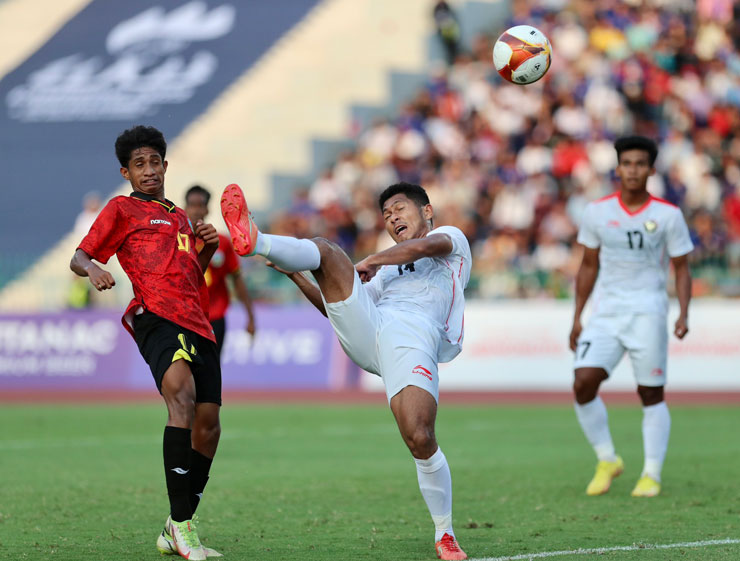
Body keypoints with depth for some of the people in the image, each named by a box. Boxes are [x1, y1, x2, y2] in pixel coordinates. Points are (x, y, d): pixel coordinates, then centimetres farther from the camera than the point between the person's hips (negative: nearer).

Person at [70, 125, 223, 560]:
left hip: (198, 324, 7)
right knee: (182, 396, -30)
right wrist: (92, 269, -17)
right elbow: (79, 257, 7)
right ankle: (182, 526, -36)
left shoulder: (181, 217, 30)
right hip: (156, 314, -7)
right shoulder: (122, 210, 12)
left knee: (208, 426, 0)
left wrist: (208, 247, 17)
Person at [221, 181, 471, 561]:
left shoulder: (451, 237, 22)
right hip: (366, 330, 5)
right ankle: (254, 242, -39)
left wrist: (371, 262, 10)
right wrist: (296, 275, 25)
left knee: (420, 439, -24)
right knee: (324, 249, -11)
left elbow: (423, 246, -2)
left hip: (413, 342, -5)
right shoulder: (388, 270, 37)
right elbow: (339, 308, 34)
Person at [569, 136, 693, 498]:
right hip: (605, 312, 2)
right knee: (584, 384, -12)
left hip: (648, 312, -2)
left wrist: (683, 314, -11)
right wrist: (577, 318, 10)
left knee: (652, 394, 0)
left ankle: (651, 475, 9)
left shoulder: (668, 215, -2)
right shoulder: (597, 212, 4)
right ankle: (607, 460, 6)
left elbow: (681, 268, 3)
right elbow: (589, 266, 13)